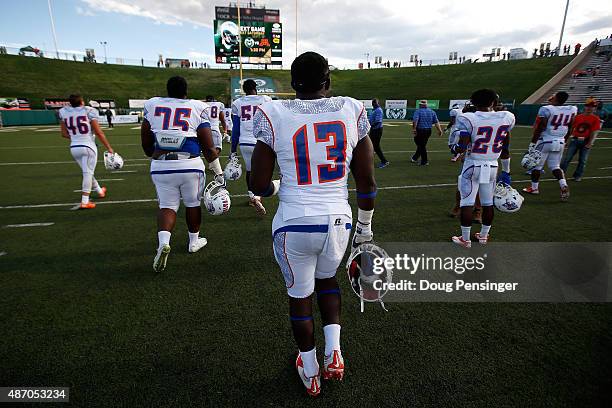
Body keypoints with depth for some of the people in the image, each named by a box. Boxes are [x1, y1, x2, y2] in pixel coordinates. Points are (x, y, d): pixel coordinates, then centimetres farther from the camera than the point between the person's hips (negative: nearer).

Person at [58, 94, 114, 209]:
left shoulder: (63, 112, 7)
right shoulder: (89, 111, -7)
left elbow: (64, 134, 12)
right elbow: (99, 133, -9)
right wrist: (109, 148, -2)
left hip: (74, 148, 5)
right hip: (88, 146, -5)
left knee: (87, 172, 20)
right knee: (88, 173, -3)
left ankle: (99, 191, 41)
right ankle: (84, 202, -5)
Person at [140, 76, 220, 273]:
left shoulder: (152, 106, 6)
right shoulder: (197, 109, -2)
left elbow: (146, 145, 11)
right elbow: (208, 148, -3)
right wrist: (218, 171, 8)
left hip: (161, 167, 2)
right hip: (190, 166, -2)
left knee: (167, 206, 13)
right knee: (193, 204, 17)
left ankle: (163, 241, -10)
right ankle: (194, 241, 33)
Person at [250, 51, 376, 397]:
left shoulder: (275, 115, -7)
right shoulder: (352, 110, -1)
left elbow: (260, 185, -4)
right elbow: (367, 181, 1)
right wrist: (365, 225, 15)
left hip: (295, 223, -2)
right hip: (338, 220, 3)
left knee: (300, 294, 20)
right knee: (327, 279, 32)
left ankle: (311, 372, 39)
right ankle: (334, 351, 26)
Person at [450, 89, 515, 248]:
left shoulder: (468, 119, -15)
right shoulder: (506, 118, -1)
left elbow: (461, 147, -20)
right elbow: (505, 150, 8)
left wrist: (454, 148, 4)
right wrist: (506, 171, 18)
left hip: (473, 166, -4)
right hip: (492, 167, 4)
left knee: (467, 203, 4)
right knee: (488, 203, 16)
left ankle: (465, 239, 11)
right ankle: (484, 235, 31)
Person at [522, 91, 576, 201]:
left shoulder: (546, 109, -14)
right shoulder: (572, 110, 3)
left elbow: (539, 128, -14)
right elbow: (569, 129, 9)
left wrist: (533, 143, -7)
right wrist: (564, 141, 21)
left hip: (544, 141, -5)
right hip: (560, 142, 6)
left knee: (537, 165, 9)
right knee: (555, 166, 15)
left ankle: (534, 188, 19)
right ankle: (564, 186, -4)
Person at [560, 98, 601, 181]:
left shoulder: (596, 119, 0)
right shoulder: (578, 117, 7)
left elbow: (594, 132, -6)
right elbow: (571, 129, 10)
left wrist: (590, 143, -15)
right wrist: (565, 139, 5)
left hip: (586, 142, -1)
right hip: (574, 140, 1)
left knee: (582, 160, 4)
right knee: (567, 158, -3)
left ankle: (578, 176, 14)